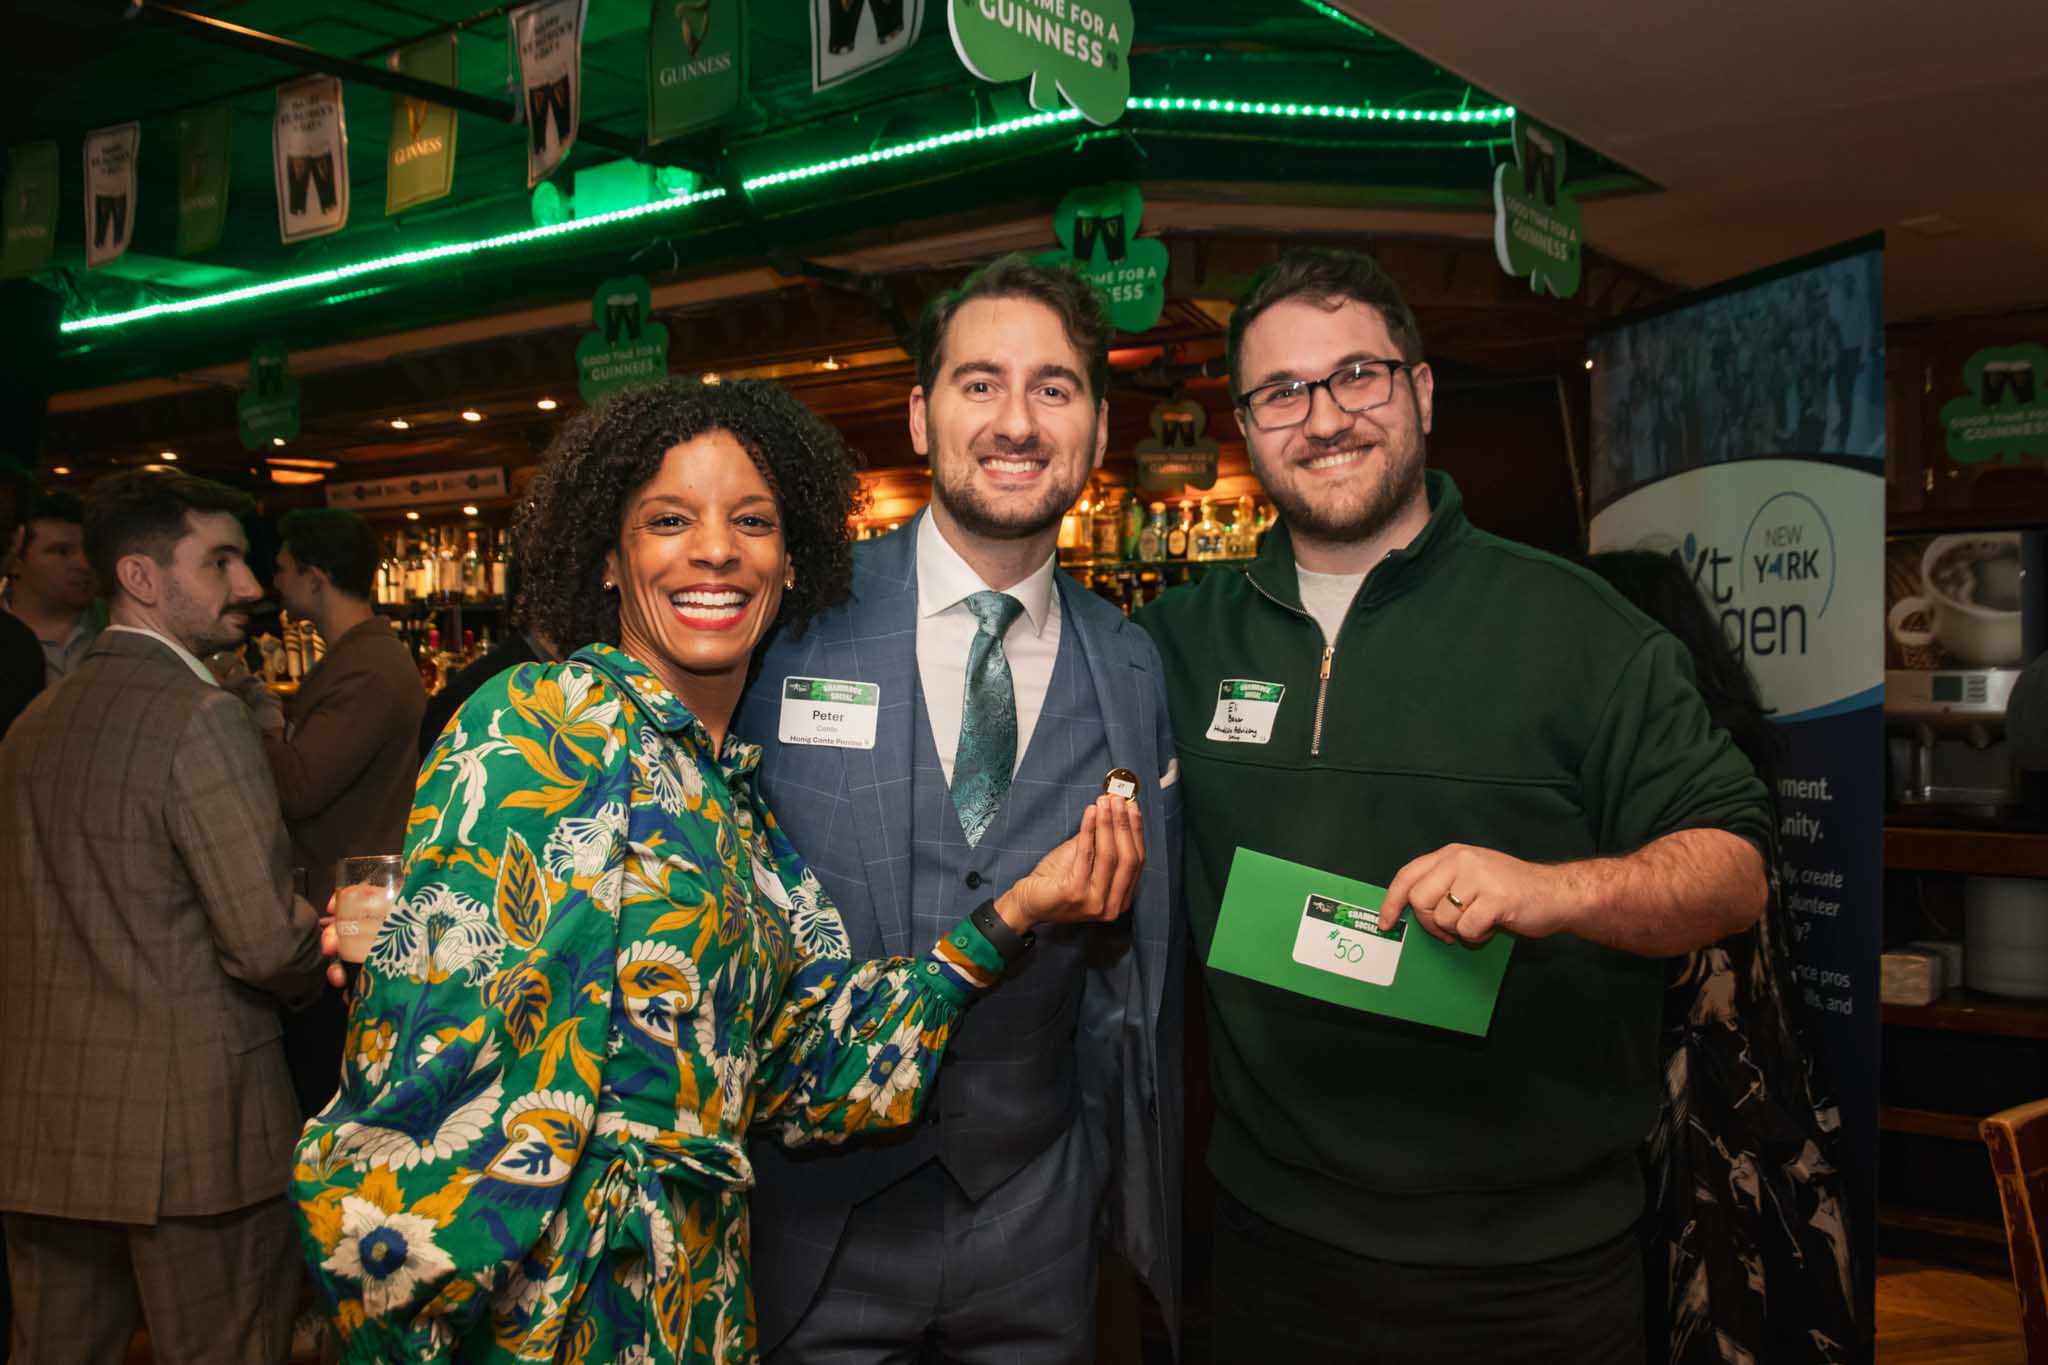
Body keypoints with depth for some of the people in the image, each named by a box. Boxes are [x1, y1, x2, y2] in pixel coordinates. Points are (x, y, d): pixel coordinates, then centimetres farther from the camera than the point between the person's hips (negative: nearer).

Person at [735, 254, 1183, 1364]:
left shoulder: (1135, 675, 0)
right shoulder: (795, 621, -8)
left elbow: (1138, 970, 6)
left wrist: (1136, 1199, 9)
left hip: (1037, 1223, 2)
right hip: (815, 1202, -2)